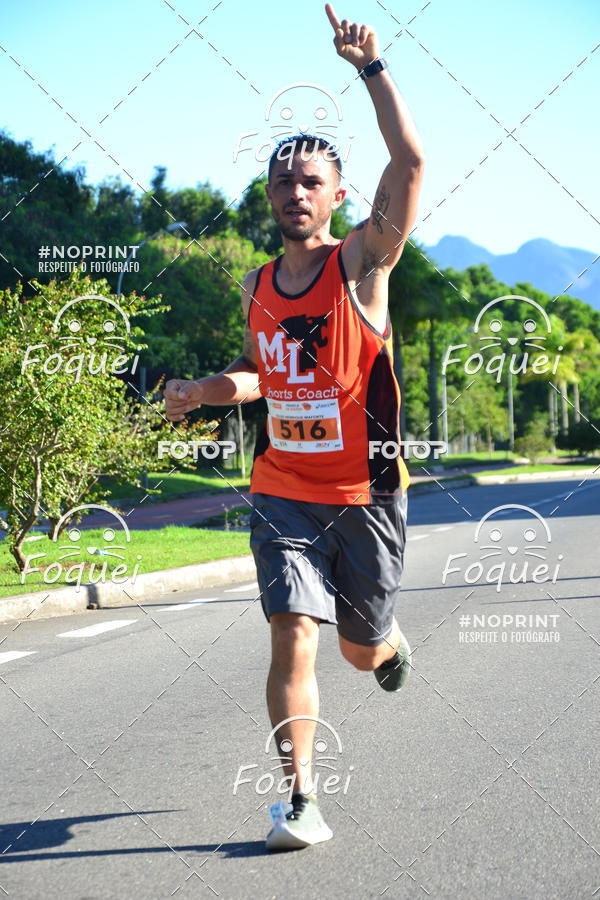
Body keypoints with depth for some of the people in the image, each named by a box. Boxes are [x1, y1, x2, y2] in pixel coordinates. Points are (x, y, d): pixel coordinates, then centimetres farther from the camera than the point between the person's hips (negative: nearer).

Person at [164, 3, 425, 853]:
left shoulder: (362, 263, -9)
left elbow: (410, 162, -23)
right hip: (283, 492, 3)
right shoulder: (257, 286, 6)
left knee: (362, 649, 13)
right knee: (293, 636, -13)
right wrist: (202, 392, 5)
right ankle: (301, 800, -5)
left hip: (365, 495, -2)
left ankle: (391, 645, 52)